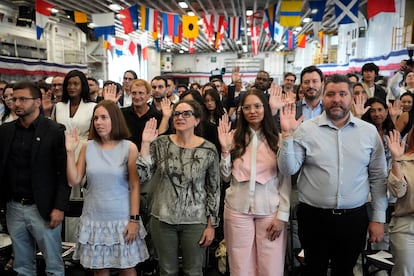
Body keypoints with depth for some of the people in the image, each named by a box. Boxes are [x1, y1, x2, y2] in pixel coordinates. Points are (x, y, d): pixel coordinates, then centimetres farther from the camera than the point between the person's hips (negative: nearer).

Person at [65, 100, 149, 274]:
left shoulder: (129, 148, -7)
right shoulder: (88, 147, 2)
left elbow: (135, 186, -6)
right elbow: (73, 181, 0)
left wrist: (134, 219, -10)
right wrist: (70, 152, -7)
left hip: (122, 219, -2)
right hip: (94, 219, 3)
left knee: (127, 267, 10)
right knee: (99, 268, 13)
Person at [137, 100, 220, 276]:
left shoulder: (208, 150, -7)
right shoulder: (160, 144, -2)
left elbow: (214, 189, -2)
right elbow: (143, 176, -8)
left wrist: (211, 224, -2)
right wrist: (145, 143, -14)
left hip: (195, 221, -1)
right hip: (162, 219, 2)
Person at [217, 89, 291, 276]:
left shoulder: (277, 138, -1)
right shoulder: (234, 136, 2)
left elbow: (285, 180, 0)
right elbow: (226, 177, 2)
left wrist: (282, 215, -5)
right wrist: (225, 149, -10)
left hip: (270, 210, -1)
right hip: (238, 209, 1)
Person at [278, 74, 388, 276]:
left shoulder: (369, 131, 1)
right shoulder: (305, 129, -5)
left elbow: (378, 177, 6)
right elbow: (288, 169, -10)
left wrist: (378, 218, 5)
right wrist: (287, 134, -21)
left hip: (354, 218, 2)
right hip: (314, 217, -1)